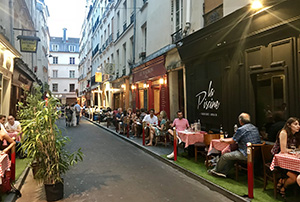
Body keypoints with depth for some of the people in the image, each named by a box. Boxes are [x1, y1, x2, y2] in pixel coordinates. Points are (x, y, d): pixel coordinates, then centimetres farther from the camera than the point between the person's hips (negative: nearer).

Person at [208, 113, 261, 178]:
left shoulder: (241, 129, -13)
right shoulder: (255, 128, 12)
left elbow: (232, 141, -3)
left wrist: (223, 140, 17)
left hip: (246, 155, -9)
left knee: (225, 156, 4)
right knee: (231, 155, 22)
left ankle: (215, 170, 24)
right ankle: (223, 172, 22)